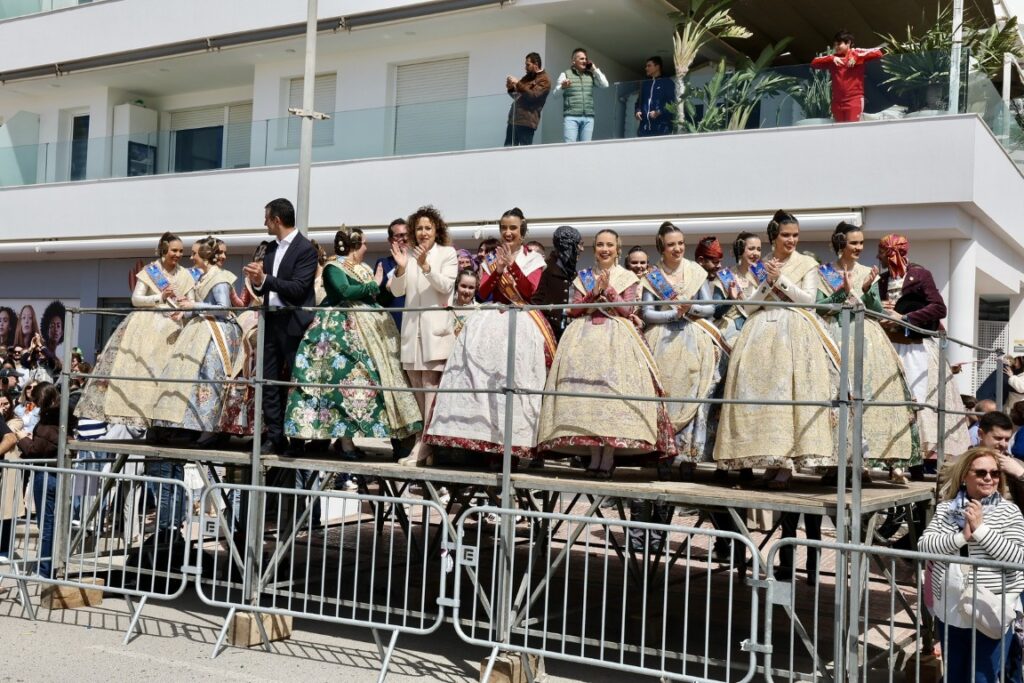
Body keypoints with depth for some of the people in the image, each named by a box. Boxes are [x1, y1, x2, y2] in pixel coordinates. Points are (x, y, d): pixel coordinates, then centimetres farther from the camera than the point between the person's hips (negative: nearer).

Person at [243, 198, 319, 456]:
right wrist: (257, 283, -5)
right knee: (269, 382, 5)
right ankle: (274, 437, 10)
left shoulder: (305, 249, -8)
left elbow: (297, 288, -17)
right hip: (271, 321, 7)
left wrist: (264, 278, -17)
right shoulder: (271, 249, 15)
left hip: (293, 324, -7)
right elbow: (264, 289, 16)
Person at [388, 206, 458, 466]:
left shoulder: (447, 253, 4)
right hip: (412, 328, 5)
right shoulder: (408, 254, 13)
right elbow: (397, 291, 8)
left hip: (436, 328, -5)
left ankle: (423, 447, -14)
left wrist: (426, 267, -21)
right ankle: (428, 441, 14)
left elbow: (446, 286, -7)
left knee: (431, 384, -12)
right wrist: (401, 269, -10)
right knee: (417, 385, 7)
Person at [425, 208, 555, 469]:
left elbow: (529, 290, -7)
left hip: (524, 323, -3)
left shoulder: (534, 259, 9)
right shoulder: (491, 260, 17)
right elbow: (483, 294, 4)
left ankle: (514, 445, -13)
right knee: (488, 378, -11)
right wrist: (498, 269, -10)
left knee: (515, 381, -14)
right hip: (494, 321, 3)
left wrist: (512, 263, -16)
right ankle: (492, 443, -10)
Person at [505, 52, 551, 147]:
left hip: (527, 122, -8)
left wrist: (517, 83, -17)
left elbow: (532, 95, -19)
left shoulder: (544, 79, -5)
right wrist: (511, 88, 4)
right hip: (513, 119, 8)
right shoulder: (528, 77, 21)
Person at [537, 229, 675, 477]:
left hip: (616, 338, -2)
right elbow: (573, 310, 9)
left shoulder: (628, 278, 11)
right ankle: (595, 457, -7)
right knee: (587, 390, -9)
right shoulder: (583, 277, 17)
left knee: (614, 391, -15)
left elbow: (627, 310, 0)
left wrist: (607, 290, -8)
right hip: (585, 338, 2)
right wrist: (593, 293, -4)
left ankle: (609, 458, -15)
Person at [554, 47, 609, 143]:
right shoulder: (565, 74, 6)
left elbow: (605, 84, 8)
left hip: (588, 117, 4)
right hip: (571, 117, -4)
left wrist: (595, 69, 7)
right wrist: (562, 87, -24)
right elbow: (555, 94, -1)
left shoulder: (591, 75, 17)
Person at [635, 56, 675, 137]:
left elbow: (672, 104, -3)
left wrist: (659, 112, -16)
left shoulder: (667, 82, 6)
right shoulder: (644, 84, 25)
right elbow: (639, 102, 27)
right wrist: (637, 111, 5)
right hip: (644, 128, 5)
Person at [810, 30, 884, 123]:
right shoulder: (832, 58, 10)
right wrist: (831, 58, -9)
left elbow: (878, 53, -10)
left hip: (854, 99, -4)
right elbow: (813, 63, 5)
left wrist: (856, 57, -17)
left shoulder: (857, 54, 0)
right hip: (837, 101, 4)